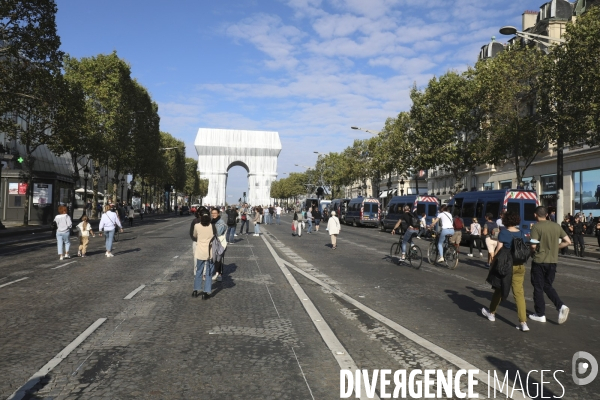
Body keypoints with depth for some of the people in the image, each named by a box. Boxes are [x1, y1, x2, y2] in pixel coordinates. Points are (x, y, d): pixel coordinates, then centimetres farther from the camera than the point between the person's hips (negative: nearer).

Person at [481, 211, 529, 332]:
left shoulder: (503, 233, -10)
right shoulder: (521, 234, 4)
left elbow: (498, 250, -11)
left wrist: (492, 262, -2)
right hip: (519, 266, 4)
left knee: (499, 289, 15)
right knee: (519, 292, 2)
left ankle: (491, 313, 33)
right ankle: (523, 322, -3)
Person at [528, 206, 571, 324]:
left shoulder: (536, 227, -13)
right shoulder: (556, 226, 4)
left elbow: (533, 245, -20)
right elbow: (568, 241, 5)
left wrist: (531, 251, 0)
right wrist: (555, 247, 11)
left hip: (539, 260, -5)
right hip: (553, 260, 5)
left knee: (538, 288, 7)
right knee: (548, 286, 19)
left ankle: (540, 315, 14)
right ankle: (561, 306, -1)